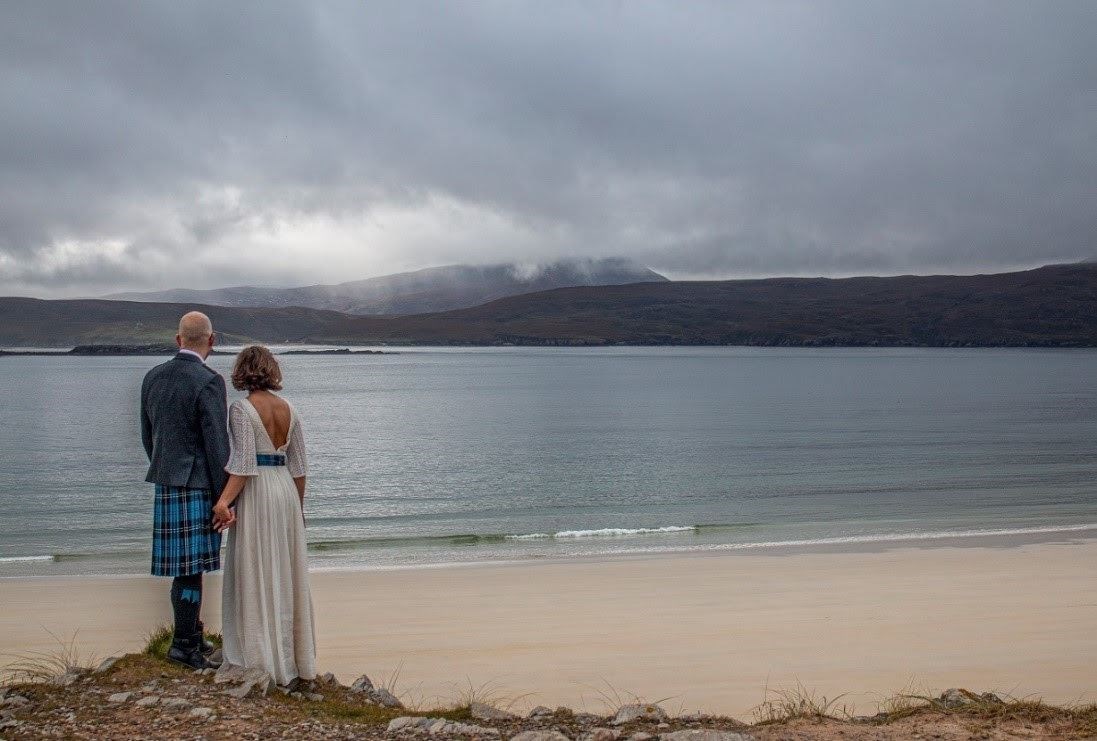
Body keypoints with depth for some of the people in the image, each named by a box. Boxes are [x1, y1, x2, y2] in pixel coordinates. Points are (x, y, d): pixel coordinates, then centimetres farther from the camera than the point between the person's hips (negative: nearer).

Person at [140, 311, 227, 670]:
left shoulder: (153, 377, 8)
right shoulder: (209, 382, -14)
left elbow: (148, 436, 16)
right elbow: (217, 445, -15)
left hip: (166, 485, 8)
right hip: (197, 486, -8)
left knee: (186, 567, 16)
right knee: (190, 568, -1)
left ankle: (191, 633, 26)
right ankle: (183, 643, 6)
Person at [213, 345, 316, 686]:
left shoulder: (241, 409, -10)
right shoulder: (288, 409, 6)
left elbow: (244, 464, -18)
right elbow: (298, 465, 9)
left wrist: (224, 501, -17)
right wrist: (299, 505, 17)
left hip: (255, 493, -6)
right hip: (286, 492, 6)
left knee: (257, 576, 2)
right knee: (286, 573, 13)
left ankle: (265, 660, 8)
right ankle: (296, 657, 21)